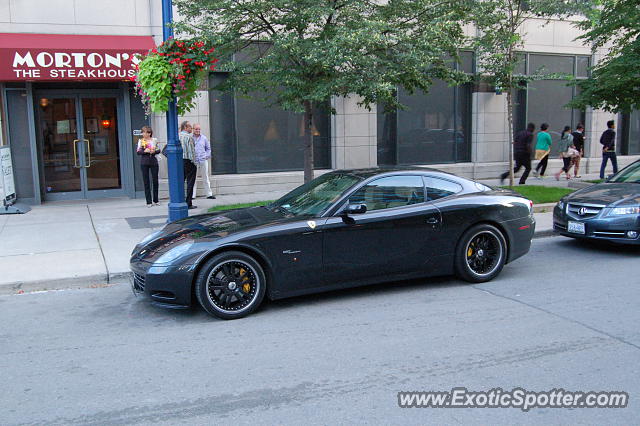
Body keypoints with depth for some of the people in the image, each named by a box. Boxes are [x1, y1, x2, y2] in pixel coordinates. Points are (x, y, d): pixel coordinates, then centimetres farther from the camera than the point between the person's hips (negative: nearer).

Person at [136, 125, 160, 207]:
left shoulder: (154, 140, 8)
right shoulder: (140, 141, 5)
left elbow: (158, 150, 7)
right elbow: (137, 152, 0)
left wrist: (154, 151, -13)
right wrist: (144, 151, -16)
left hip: (153, 161, 1)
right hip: (144, 162, -1)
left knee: (155, 180, 3)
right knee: (146, 182, -1)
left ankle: (155, 200, 16)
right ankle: (149, 201, 4)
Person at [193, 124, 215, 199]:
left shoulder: (204, 138, 9)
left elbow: (208, 148, 18)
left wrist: (207, 156, 7)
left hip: (203, 161, 2)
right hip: (194, 161, -2)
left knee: (205, 178, 9)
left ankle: (209, 194, 14)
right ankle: (192, 195, 3)